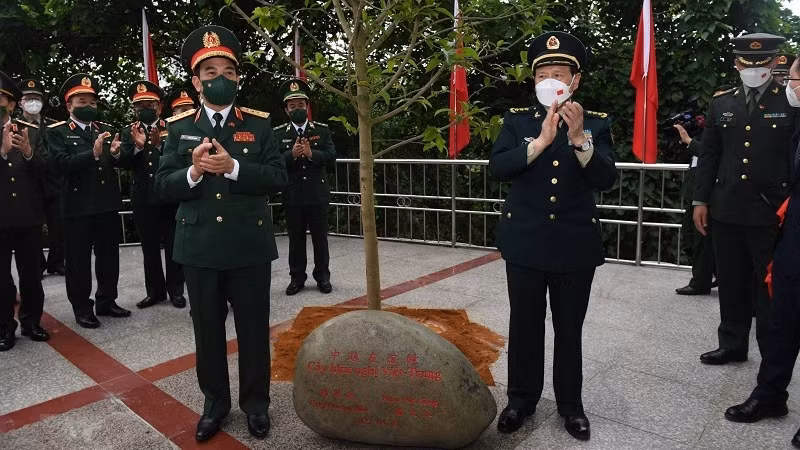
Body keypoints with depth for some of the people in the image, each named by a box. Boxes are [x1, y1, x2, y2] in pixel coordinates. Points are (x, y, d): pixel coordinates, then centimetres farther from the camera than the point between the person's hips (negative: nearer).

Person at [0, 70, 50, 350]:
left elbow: (45, 170, -1)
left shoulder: (31, 132, 5)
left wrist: (29, 152, -20)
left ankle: (31, 321, 24)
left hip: (28, 216, 1)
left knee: (31, 273, 10)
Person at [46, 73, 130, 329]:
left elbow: (121, 163, 8)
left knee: (109, 257, 13)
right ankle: (82, 308, 16)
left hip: (108, 205, 4)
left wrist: (116, 153, -14)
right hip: (77, 207, -4)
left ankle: (107, 301, 26)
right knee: (78, 261, 4)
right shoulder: (57, 132, 0)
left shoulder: (106, 129, 13)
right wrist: (92, 154, -27)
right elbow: (60, 163, -16)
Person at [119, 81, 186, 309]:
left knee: (173, 245, 6)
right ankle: (155, 291, 21)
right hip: (143, 199, 3)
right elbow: (124, 163, -4)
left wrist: (160, 145, -26)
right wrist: (137, 146, -21)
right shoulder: (128, 132, 8)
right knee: (149, 247, 10)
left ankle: (175, 290, 16)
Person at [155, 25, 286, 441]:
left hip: (250, 245, -1)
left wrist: (232, 167, -20)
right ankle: (215, 401, 31)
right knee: (207, 330, 13)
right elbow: (163, 185, 1)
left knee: (253, 328, 9)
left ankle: (255, 402, 28)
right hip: (198, 247, 2)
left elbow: (277, 177, -6)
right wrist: (193, 172, -20)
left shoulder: (259, 124, 3)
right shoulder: (179, 127, 6)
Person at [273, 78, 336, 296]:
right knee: (296, 238, 8)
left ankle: (322, 276, 19)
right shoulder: (278, 133, 3)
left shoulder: (322, 129, 5)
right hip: (292, 195, 0)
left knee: (320, 237, 8)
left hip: (318, 193, 0)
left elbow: (331, 155, -4)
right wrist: (292, 154, -22)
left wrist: (311, 154, -20)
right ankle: (297, 277, 18)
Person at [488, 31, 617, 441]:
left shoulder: (596, 123, 1)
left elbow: (606, 180, -11)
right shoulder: (516, 120, 2)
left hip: (575, 244, 0)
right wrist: (541, 141, -23)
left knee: (569, 329, 12)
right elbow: (497, 168, -12)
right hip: (525, 242, 1)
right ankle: (521, 400, 29)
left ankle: (570, 405, 30)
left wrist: (579, 138, -24)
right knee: (525, 326, 11)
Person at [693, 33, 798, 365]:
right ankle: (732, 345, 27)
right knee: (731, 284, 13)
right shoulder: (721, 103, 9)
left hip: (772, 213, -3)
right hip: (726, 211, 3)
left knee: (769, 287, 5)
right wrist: (701, 200, 5)